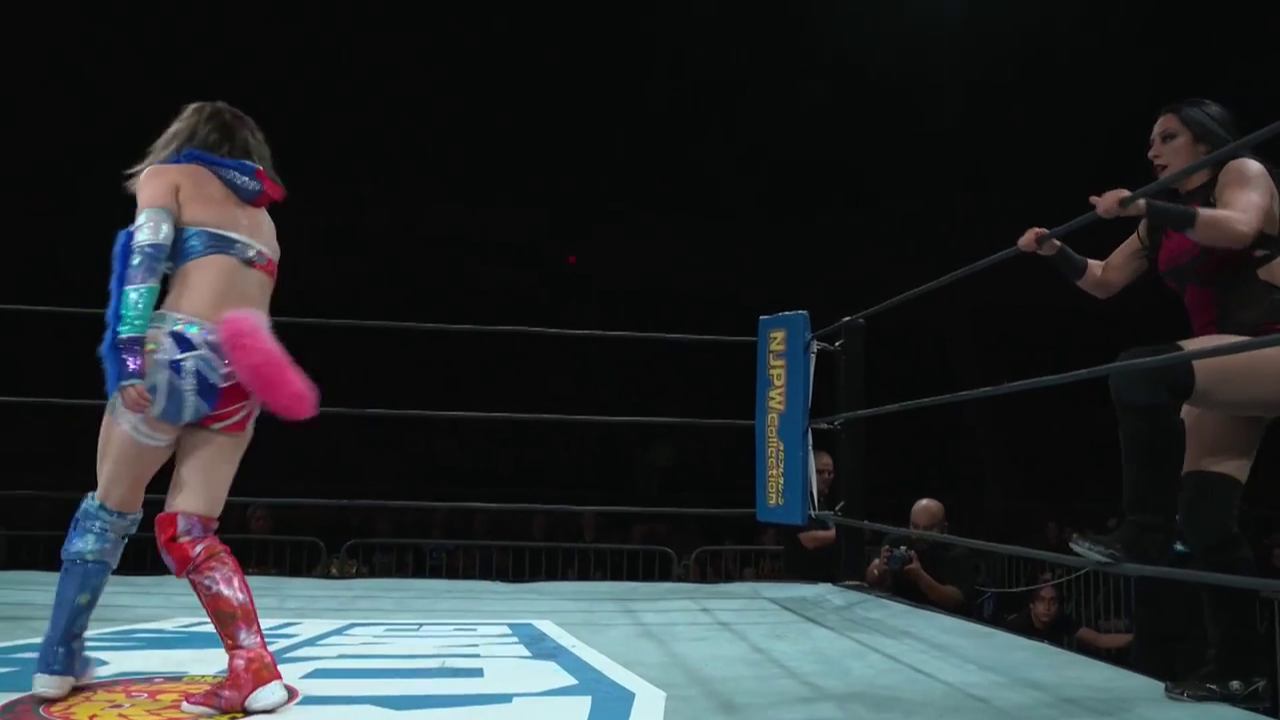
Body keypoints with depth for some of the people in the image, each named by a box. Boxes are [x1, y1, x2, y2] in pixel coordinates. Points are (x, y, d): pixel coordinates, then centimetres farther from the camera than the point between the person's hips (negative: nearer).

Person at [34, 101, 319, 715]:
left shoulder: (169, 174, 13)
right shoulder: (261, 214, 30)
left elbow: (144, 258, -5)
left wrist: (126, 351, -14)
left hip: (179, 353, -4)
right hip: (238, 377, 4)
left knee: (110, 508, 15)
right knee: (188, 532, 9)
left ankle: (58, 663, 24)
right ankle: (254, 669, -5)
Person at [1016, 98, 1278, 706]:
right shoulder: (1160, 226, 18)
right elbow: (1104, 281, 20)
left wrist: (1143, 206, -25)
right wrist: (1053, 252, 6)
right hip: (1231, 365, 8)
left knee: (1142, 372, -33)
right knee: (1204, 514, 0)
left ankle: (1144, 532, -24)